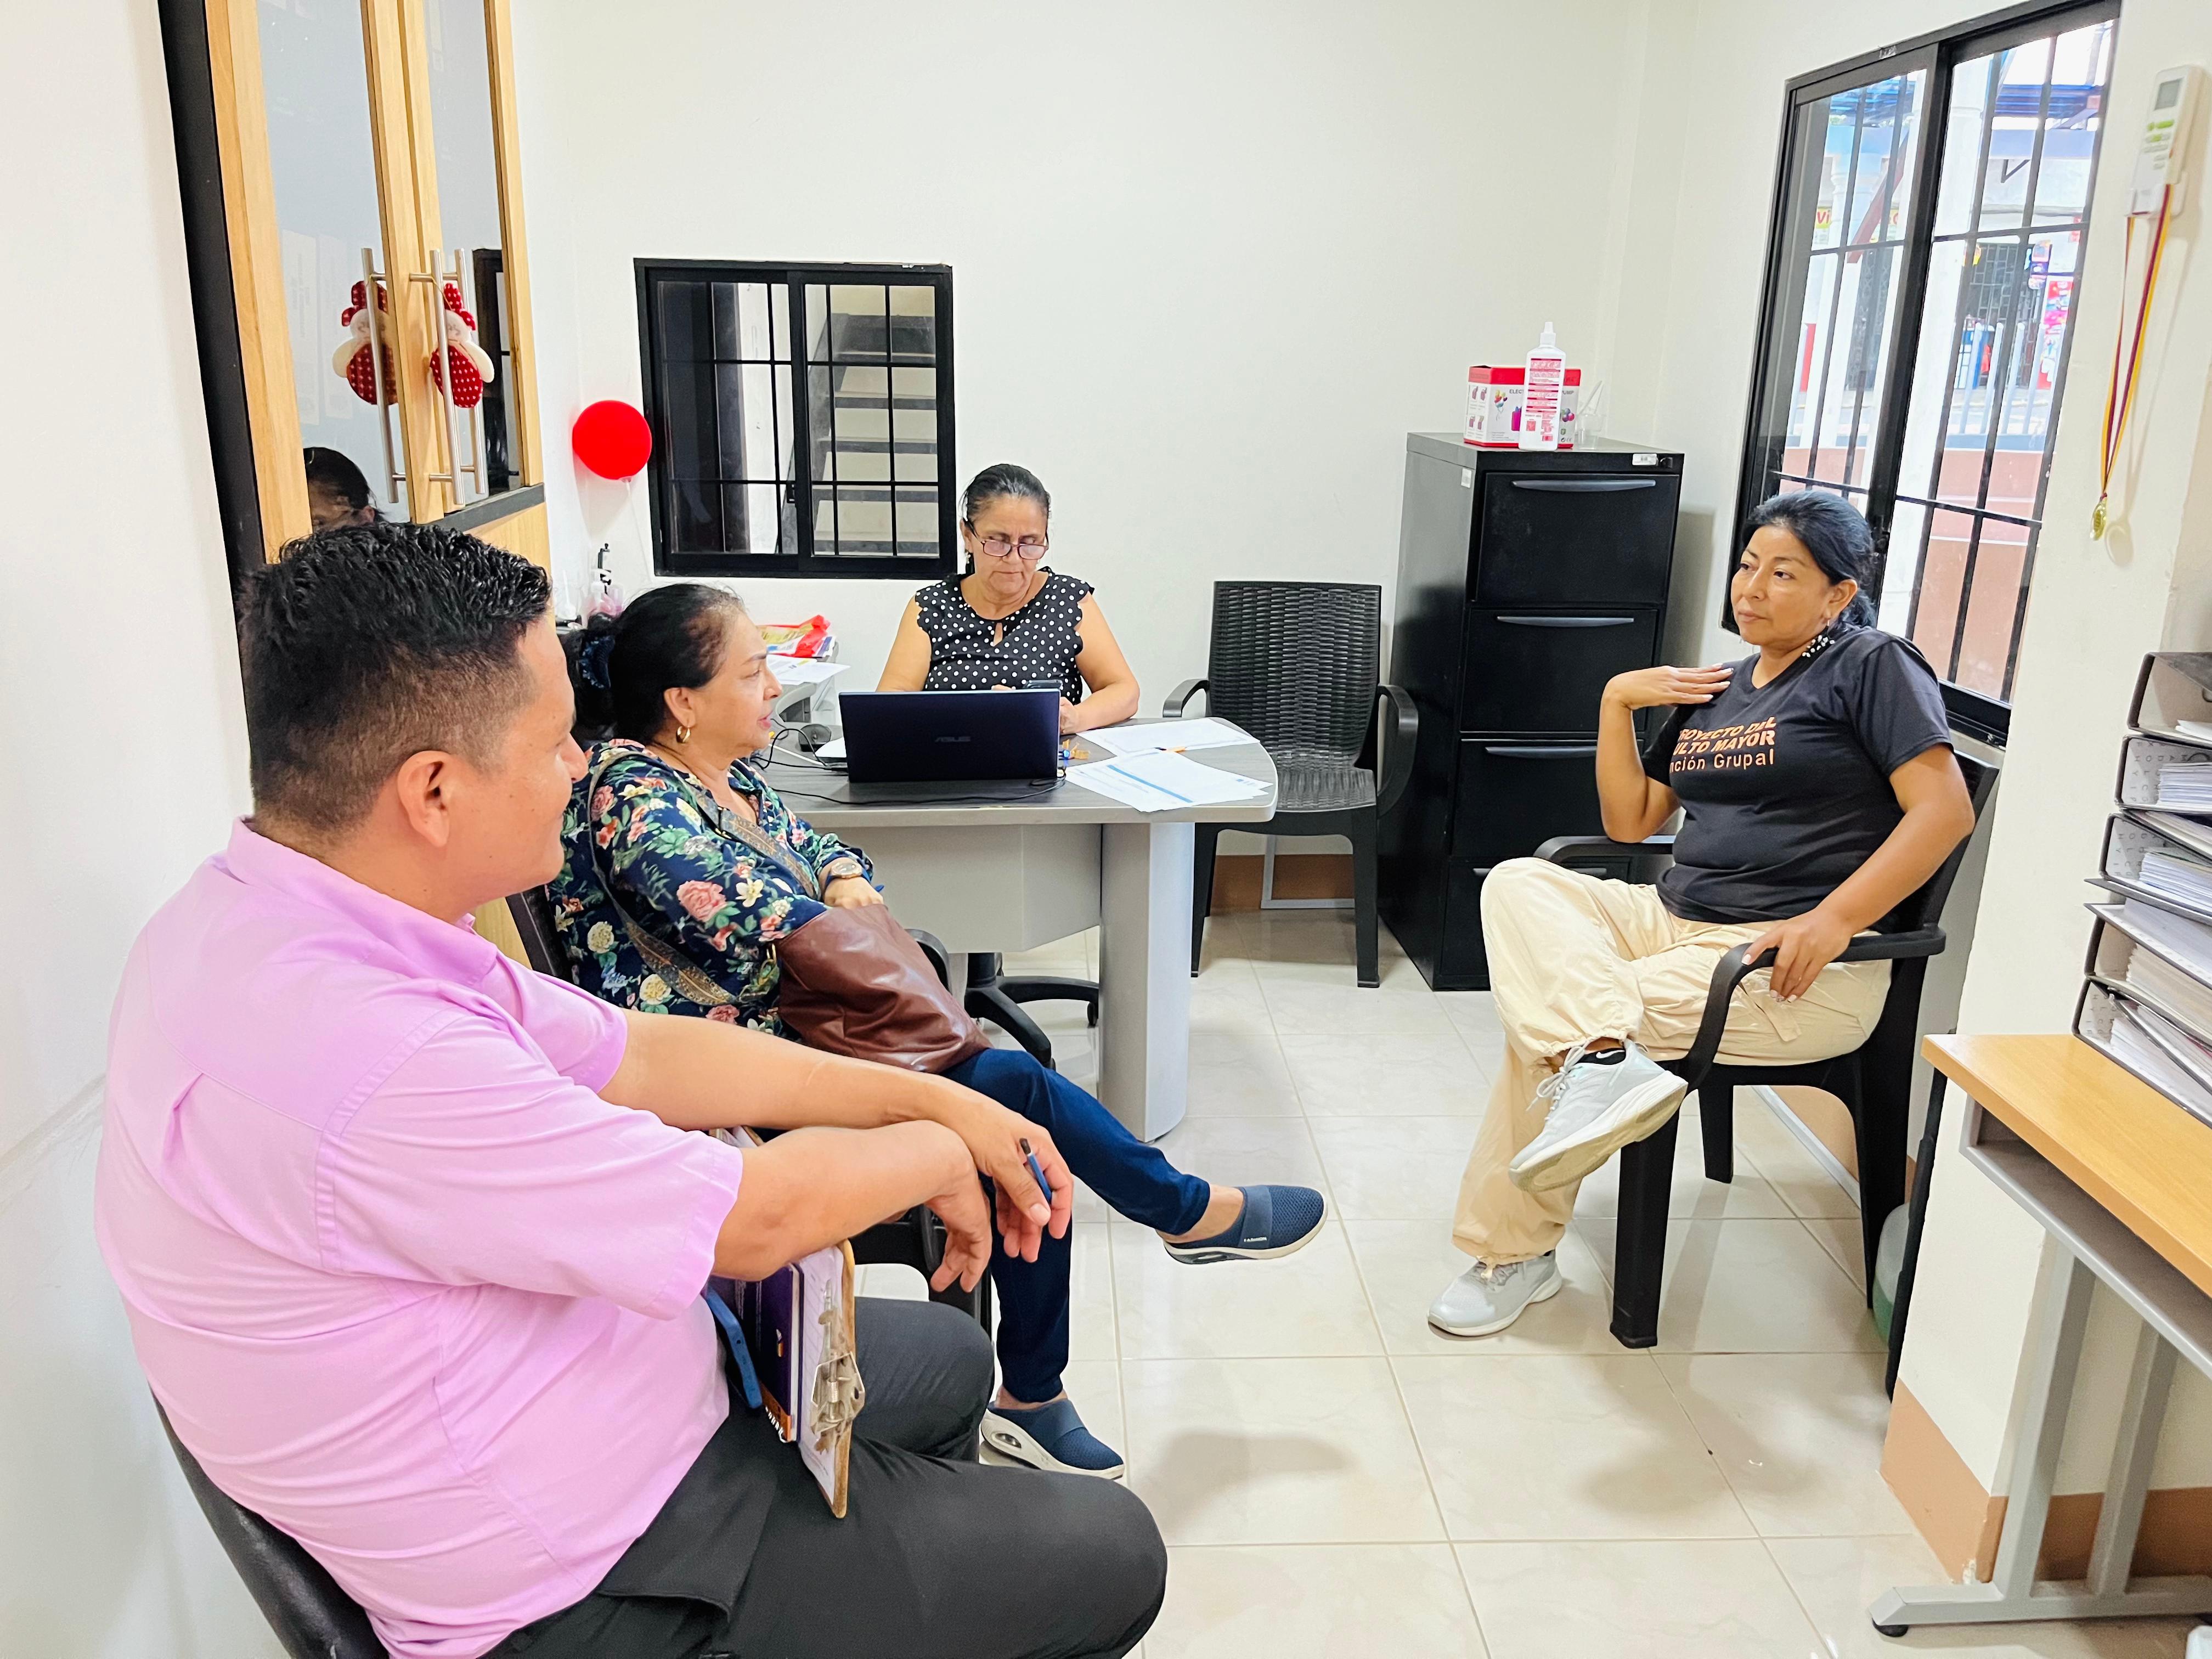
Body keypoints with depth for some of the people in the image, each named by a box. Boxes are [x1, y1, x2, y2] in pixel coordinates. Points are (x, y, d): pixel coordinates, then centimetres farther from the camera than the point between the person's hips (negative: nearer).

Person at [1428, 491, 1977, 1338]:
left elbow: (1944, 810, -13)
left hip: (1796, 972, -7)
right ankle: (1603, 1057, -31)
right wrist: (1617, 701, 7)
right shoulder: (1715, 690, 19)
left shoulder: (1871, 666, -2)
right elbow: (1629, 821, 18)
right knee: (1517, 882, -14)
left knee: (1546, 1022, -17)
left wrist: (1831, 921, -22)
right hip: (1673, 921, 8)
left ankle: (1514, 1251, -5)